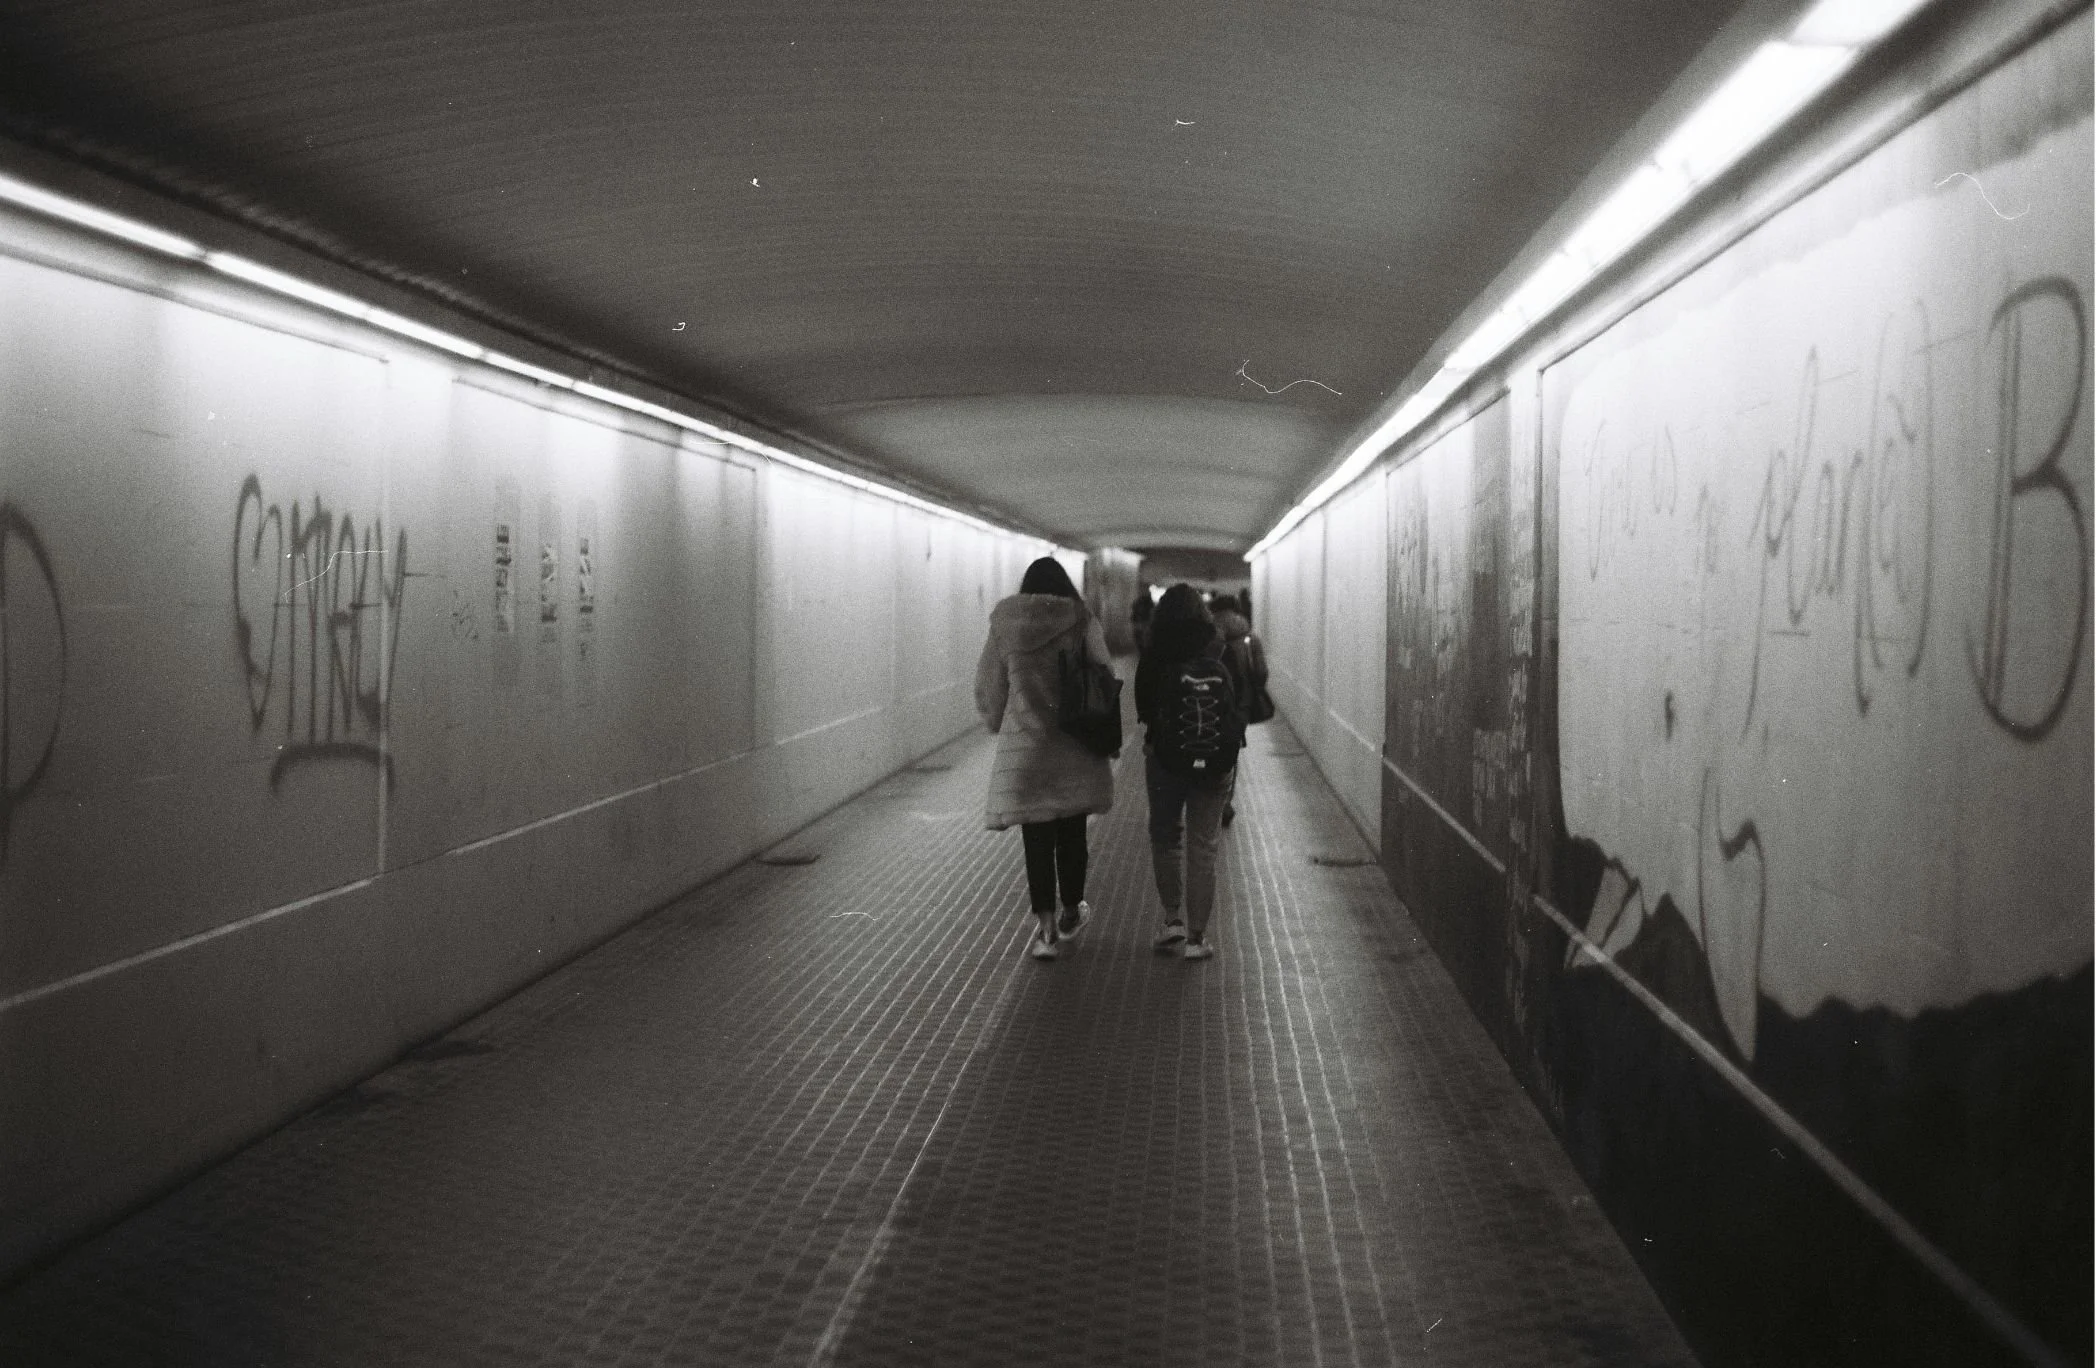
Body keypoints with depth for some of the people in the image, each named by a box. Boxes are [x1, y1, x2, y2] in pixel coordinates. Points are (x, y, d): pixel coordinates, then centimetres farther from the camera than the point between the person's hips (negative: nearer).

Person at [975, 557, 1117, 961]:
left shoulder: (1005, 629, -1)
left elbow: (988, 691, 5)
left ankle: (1047, 929, -1)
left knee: (1037, 837, 3)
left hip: (1024, 749, 0)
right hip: (1075, 748, 0)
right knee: (1071, 833, 15)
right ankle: (1070, 913, 31)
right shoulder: (1084, 624, -4)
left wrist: (1003, 727, 22)